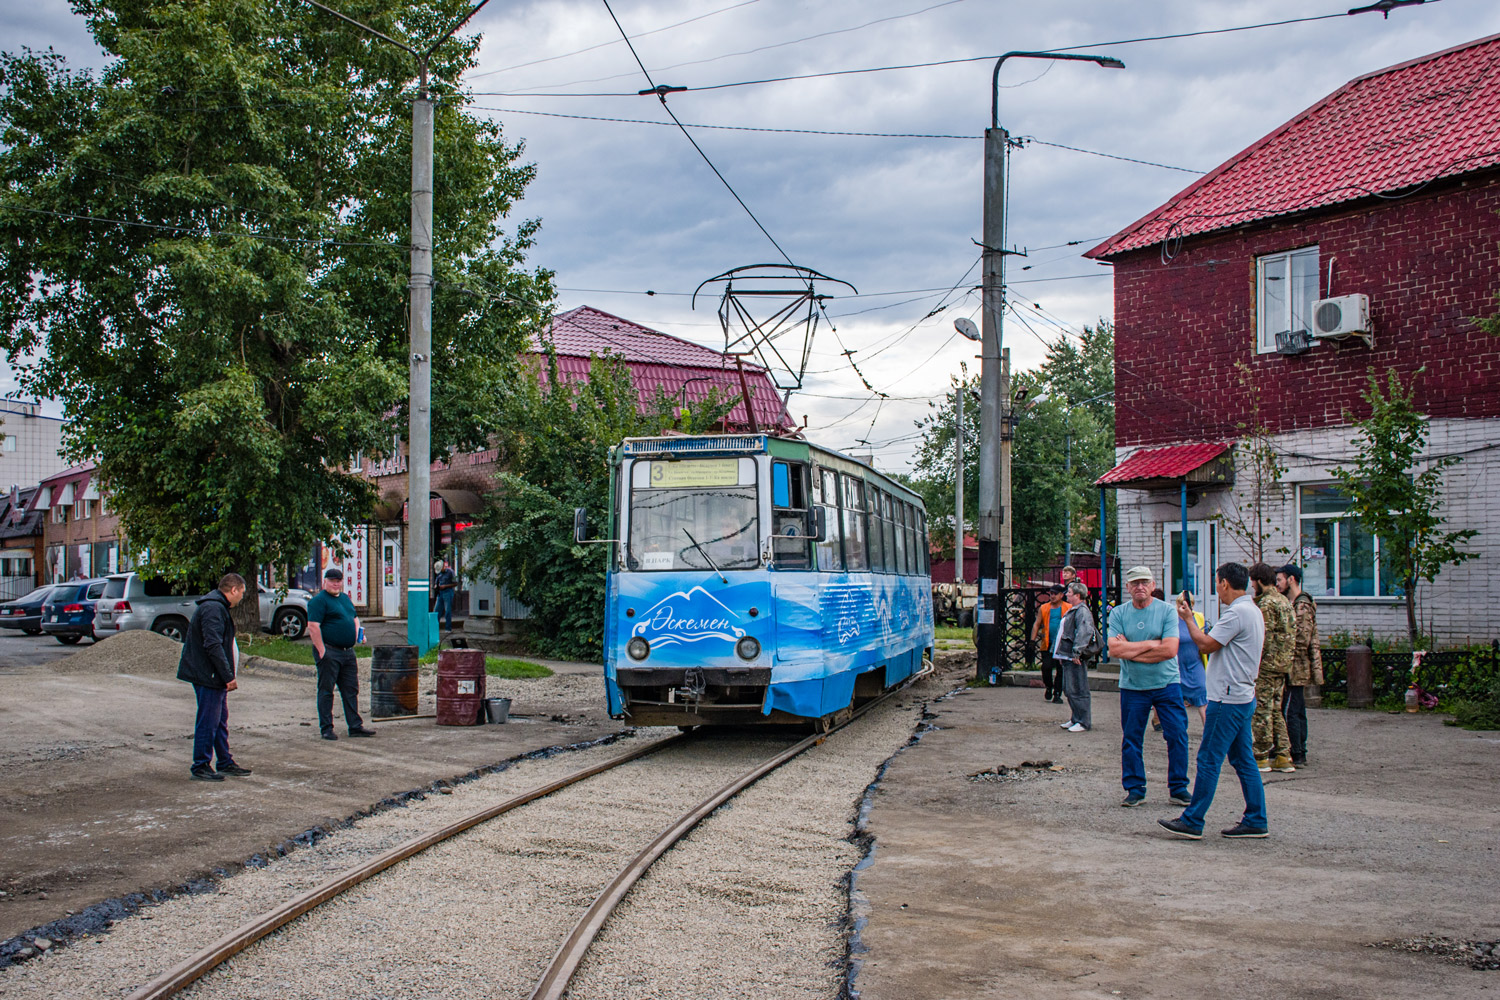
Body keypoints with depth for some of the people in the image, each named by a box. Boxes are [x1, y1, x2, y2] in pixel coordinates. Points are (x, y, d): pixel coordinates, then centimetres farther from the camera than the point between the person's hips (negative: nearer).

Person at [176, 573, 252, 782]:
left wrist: (227, 675, 20)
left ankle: (225, 763, 24)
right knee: (208, 723, -4)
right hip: (208, 677, -11)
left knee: (221, 722, 16)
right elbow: (213, 646, -25)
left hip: (215, 678, 11)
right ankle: (201, 767, 2)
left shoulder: (218, 607, 17)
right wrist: (228, 677, -24)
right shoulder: (213, 609, -18)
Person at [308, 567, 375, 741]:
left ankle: (355, 726, 14)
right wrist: (322, 651, -21)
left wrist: (357, 632, 10)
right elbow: (313, 626, -17)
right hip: (329, 652, -8)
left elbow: (355, 618, 30)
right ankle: (326, 728, 4)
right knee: (326, 690, -1)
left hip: (348, 652, 8)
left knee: (351, 689, 9)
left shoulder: (345, 598, 17)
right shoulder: (319, 600, -9)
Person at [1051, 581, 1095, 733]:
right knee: (1069, 690, 15)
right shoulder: (1072, 611, 20)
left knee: (1077, 691, -8)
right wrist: (1060, 654, 25)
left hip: (1075, 659, -11)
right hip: (1067, 657, 11)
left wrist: (1076, 652, -27)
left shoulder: (1082, 611, -13)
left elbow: (1085, 632, -25)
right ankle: (1075, 719, 23)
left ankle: (1083, 722, -3)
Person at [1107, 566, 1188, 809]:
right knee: (1131, 740, 5)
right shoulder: (1118, 614, 1)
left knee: (1177, 735, -1)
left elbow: (1170, 650, -14)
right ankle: (1135, 790, 17)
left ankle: (1178, 788, 12)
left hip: (1167, 684, -1)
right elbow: (1114, 649, -12)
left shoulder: (1167, 611, -3)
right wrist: (1151, 645, -13)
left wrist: (1130, 650, -12)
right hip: (1132, 687, 1)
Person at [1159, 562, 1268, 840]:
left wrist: (1188, 618, -5)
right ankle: (1256, 821, 15)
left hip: (1228, 699, -10)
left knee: (1209, 760, -6)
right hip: (1243, 695, 10)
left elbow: (1206, 644, -16)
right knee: (1243, 760, 13)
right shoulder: (1253, 611, 15)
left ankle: (1192, 822, -2)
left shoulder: (1237, 612, -17)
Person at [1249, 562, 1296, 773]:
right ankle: (1283, 757, 12)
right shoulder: (1285, 601, 15)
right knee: (1275, 710, 13)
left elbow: (1265, 638, -19)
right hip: (1282, 663, 9)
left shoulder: (1267, 604, -14)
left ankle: (1261, 757, 1)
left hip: (1267, 664, -9)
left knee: (1262, 710, -3)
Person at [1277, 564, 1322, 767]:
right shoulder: (1291, 603, 16)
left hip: (1295, 667, -10)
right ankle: (1300, 754, 18)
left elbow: (1302, 638, -20)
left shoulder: (1302, 605, -14)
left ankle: (1296, 756, -8)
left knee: (1289, 711, -10)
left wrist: (1287, 659, -18)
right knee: (1297, 710, 13)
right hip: (1296, 668, 10)